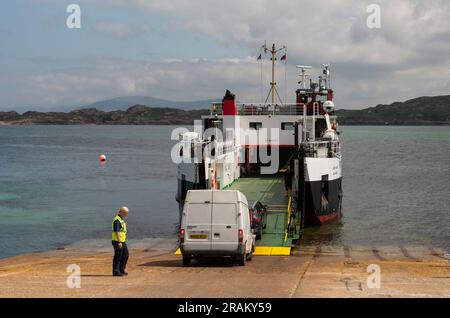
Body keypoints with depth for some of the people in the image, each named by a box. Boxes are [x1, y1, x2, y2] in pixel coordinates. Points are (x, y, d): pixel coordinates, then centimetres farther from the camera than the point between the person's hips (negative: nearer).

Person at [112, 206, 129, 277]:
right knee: (118, 256, -3)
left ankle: (121, 270, 18)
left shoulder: (121, 219, 15)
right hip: (118, 242, -10)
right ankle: (116, 272, 3)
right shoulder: (117, 220, -16)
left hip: (122, 241, 10)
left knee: (126, 255, 12)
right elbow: (116, 232, -22)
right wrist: (119, 242, -26)